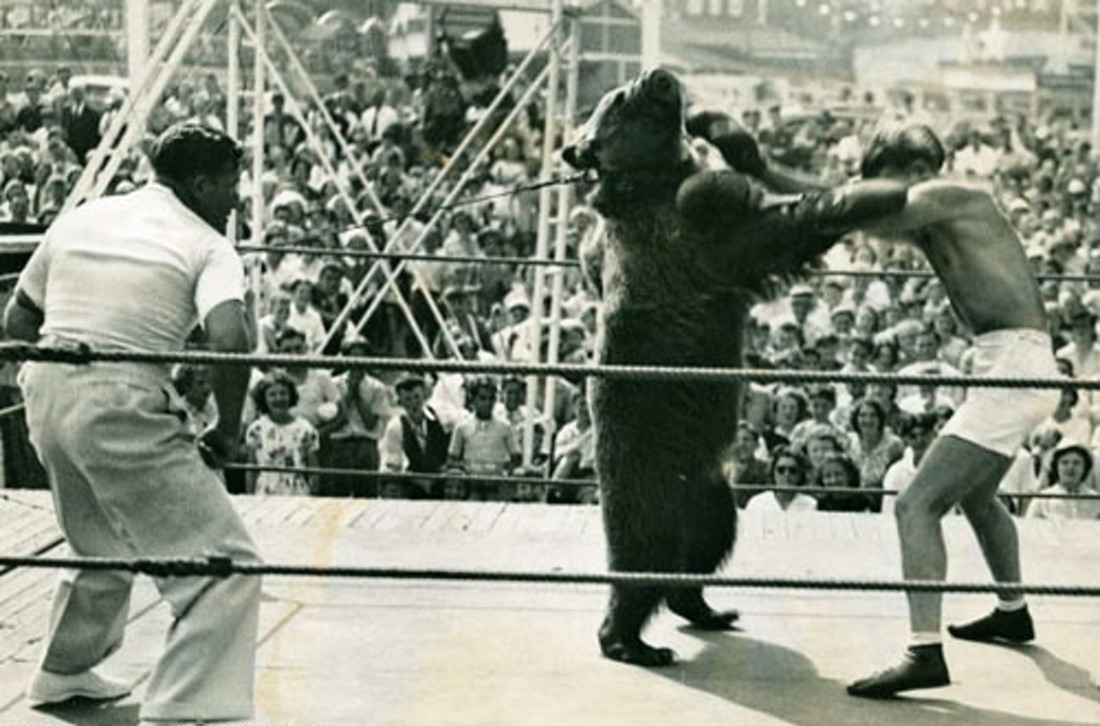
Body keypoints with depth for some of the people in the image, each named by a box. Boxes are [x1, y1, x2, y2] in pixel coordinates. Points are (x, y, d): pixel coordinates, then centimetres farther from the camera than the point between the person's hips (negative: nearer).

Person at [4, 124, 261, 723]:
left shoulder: (79, 218, 17)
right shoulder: (207, 245, -2)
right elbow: (230, 342, -18)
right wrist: (226, 431, -6)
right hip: (123, 412, -8)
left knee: (104, 548, 33)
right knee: (224, 566, -5)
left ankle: (64, 673, 51)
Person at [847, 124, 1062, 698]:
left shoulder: (948, 196, -10)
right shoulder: (937, 218, 17)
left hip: (1013, 369, -11)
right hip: (1016, 369, 11)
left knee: (916, 504, -15)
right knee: (975, 494, 30)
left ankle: (925, 654, -19)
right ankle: (1012, 613, 47)